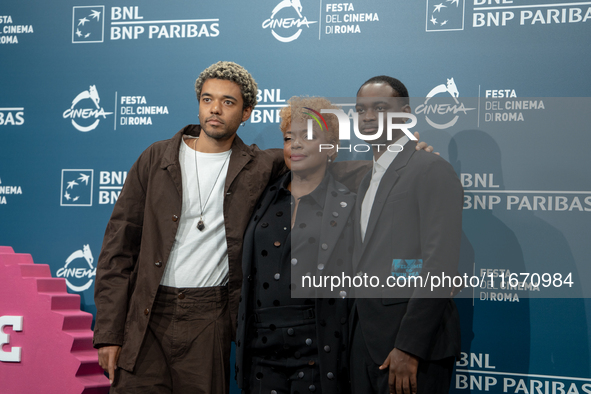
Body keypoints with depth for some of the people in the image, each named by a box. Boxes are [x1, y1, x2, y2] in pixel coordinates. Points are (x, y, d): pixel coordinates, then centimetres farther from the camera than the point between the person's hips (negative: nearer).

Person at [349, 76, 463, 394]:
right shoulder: (368, 181, 20)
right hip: (365, 335, 8)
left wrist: (409, 347, -20)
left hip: (413, 335, -8)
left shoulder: (432, 170, -7)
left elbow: (439, 264, -16)